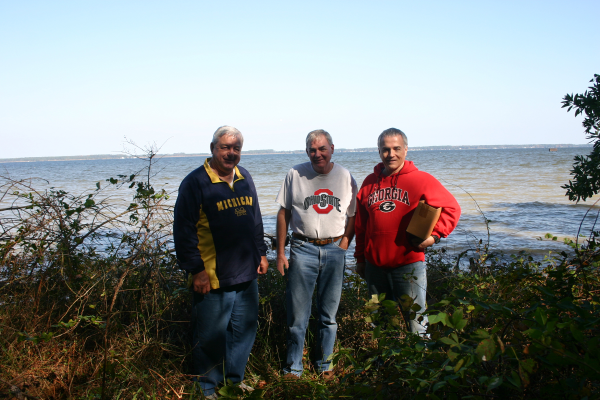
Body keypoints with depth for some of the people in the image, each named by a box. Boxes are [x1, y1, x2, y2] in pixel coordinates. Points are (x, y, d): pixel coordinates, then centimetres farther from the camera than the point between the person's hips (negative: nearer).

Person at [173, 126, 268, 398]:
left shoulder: (245, 179, 10)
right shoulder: (195, 182, -11)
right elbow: (183, 231, -12)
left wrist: (261, 253, 16)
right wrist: (196, 270, -14)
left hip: (246, 275, 6)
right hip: (213, 279, -6)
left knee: (245, 330, 16)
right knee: (210, 335, 6)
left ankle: (235, 378, 35)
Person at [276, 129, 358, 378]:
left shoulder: (344, 177, 5)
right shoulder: (295, 175, 2)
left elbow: (353, 216, 9)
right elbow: (283, 213, 5)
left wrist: (343, 245, -4)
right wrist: (280, 252, 1)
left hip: (334, 250, 1)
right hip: (302, 248, -1)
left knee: (329, 313, 11)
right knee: (297, 312, 1)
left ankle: (325, 363, 26)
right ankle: (293, 367, 15)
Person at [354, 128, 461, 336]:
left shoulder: (421, 180, -3)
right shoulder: (369, 182, 9)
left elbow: (451, 209, -1)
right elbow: (360, 225, 14)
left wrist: (434, 235, -15)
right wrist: (360, 258, 15)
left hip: (409, 264, -4)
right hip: (375, 266, 5)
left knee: (415, 321, -4)